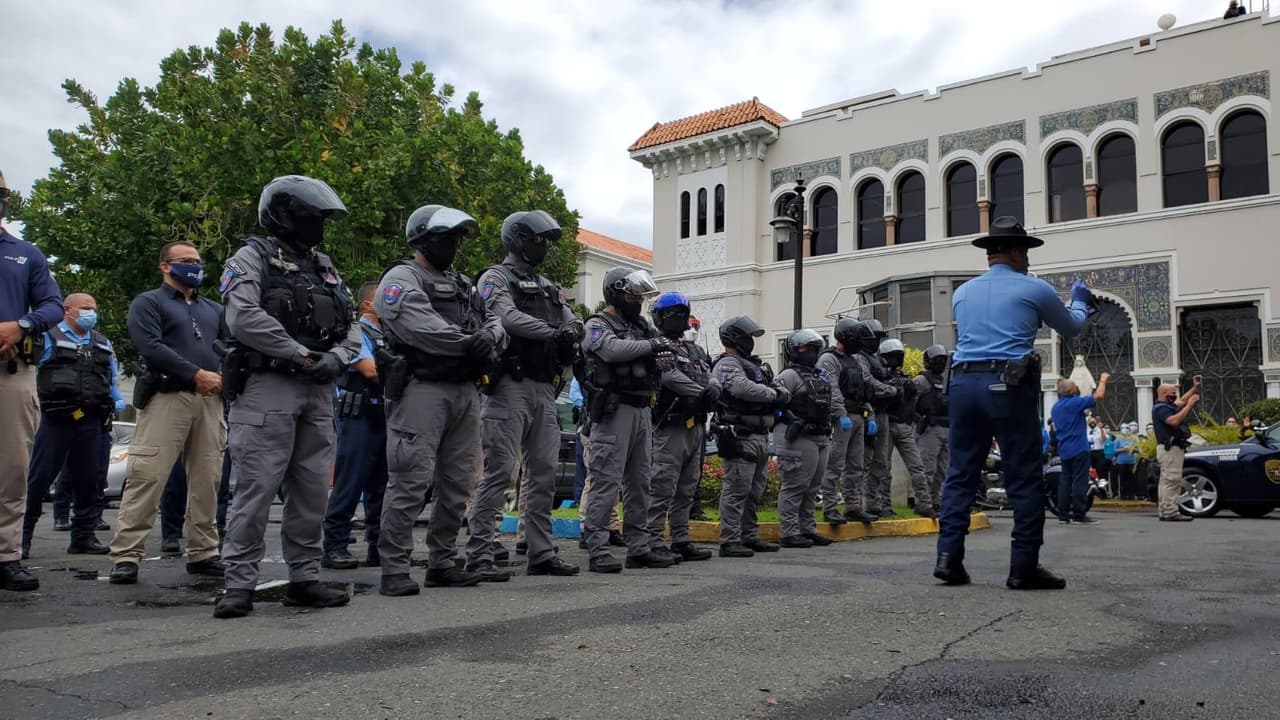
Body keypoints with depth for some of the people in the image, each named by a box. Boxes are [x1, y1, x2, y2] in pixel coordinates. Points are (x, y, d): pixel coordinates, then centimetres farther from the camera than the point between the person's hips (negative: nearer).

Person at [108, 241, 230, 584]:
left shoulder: (213, 309, 24)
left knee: (207, 480, 6)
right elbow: (151, 346, -10)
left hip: (210, 401, 5)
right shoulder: (148, 303, 6)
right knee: (146, 477, -10)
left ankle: (203, 553, 13)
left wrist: (223, 378, -7)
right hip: (167, 398, -5)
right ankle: (126, 556, -5)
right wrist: (195, 374, -15)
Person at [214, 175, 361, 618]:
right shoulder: (252, 259, 0)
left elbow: (351, 327, 16)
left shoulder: (324, 267, 20)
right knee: (256, 488, -6)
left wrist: (336, 358, -5)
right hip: (268, 387, -6)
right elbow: (243, 319, -16)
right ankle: (240, 584, 2)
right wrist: (303, 354, -14)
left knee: (313, 490, 8)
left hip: (319, 392, 7)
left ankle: (304, 579, 16)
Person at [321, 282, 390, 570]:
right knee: (349, 485, -6)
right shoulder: (356, 331, -5)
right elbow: (371, 370, -15)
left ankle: (378, 547, 16)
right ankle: (334, 547, 1)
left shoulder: (387, 336, 19)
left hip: (385, 416, 8)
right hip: (359, 417, -8)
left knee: (381, 487, 10)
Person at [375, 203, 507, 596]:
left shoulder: (463, 285, 24)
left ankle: (442, 563, 20)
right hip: (422, 389, -8)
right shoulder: (401, 280, -1)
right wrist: (469, 344, -15)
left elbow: (495, 320, 14)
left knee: (457, 484, 10)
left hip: (465, 391, 8)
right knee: (411, 481, -9)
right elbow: (423, 328, -18)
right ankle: (394, 569, -4)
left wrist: (488, 337, -9)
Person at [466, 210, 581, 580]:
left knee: (543, 474, 9)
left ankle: (541, 553, 16)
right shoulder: (496, 278, 0)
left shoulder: (549, 287, 24)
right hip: (510, 386, -8)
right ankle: (479, 555, -7)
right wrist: (553, 333, -25)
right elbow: (508, 318, -18)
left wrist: (572, 331, -11)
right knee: (498, 471, -10)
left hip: (544, 389, 8)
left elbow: (573, 321, 12)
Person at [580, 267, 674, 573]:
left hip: (643, 410, 8)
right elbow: (613, 349, -23)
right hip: (614, 411, -8)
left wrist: (666, 359, -6)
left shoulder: (642, 326, 21)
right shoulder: (597, 325, -3)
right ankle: (598, 550, -7)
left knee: (639, 482, 11)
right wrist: (651, 345, -16)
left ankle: (640, 547, 19)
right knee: (606, 482, -9)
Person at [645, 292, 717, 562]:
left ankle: (681, 541, 20)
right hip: (670, 427, -9)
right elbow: (672, 377, -20)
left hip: (695, 426, 9)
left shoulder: (693, 350, 21)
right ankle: (654, 542, -6)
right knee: (663, 488, -9)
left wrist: (713, 389, -12)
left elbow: (709, 376, 11)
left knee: (686, 490, 13)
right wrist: (702, 393, -22)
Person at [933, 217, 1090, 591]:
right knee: (1025, 478, 2)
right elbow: (1071, 327, 22)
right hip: (1009, 387, -4)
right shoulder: (1034, 289, 6)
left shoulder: (962, 292, 17)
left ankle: (949, 557, 3)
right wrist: (1080, 300, 44)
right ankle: (1024, 567, 4)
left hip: (963, 383, 5)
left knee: (960, 474, 8)